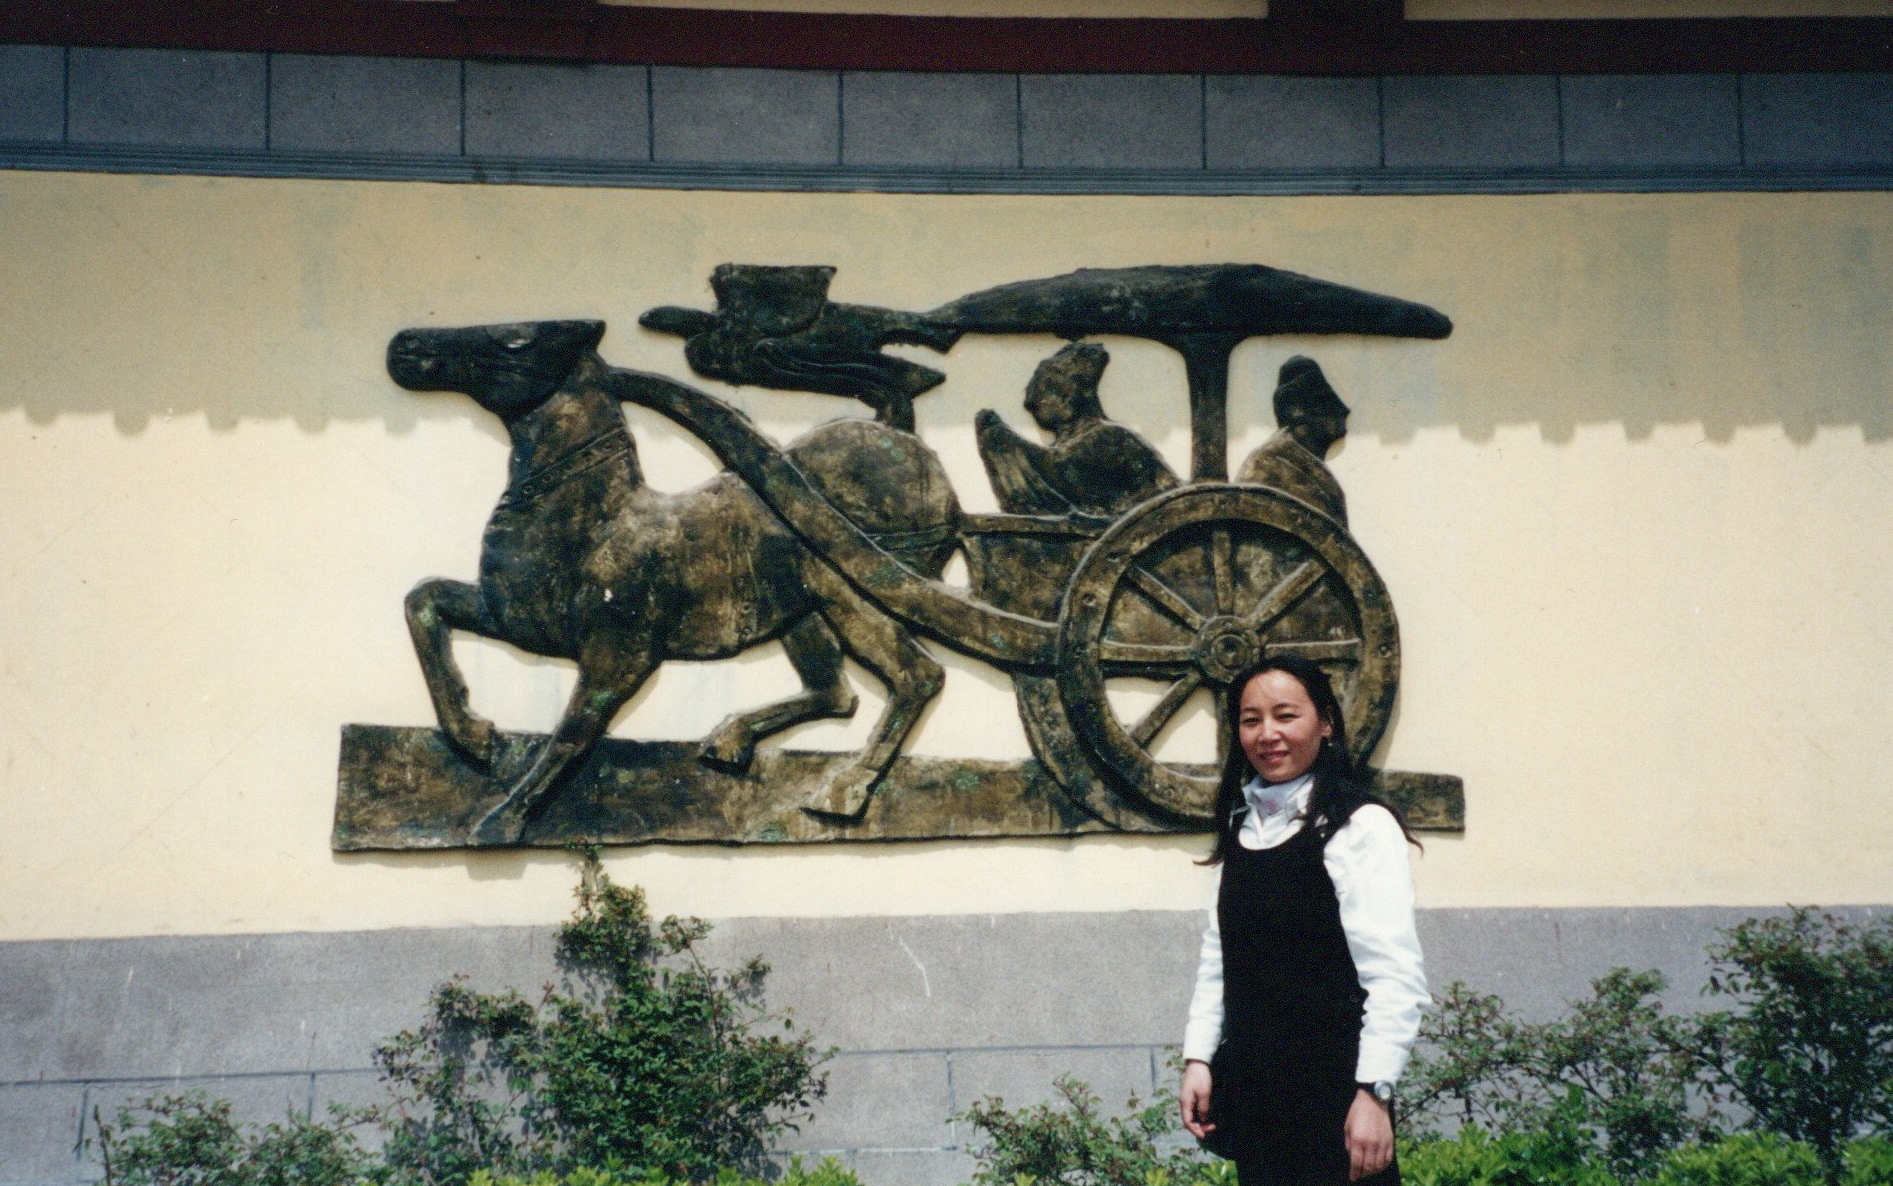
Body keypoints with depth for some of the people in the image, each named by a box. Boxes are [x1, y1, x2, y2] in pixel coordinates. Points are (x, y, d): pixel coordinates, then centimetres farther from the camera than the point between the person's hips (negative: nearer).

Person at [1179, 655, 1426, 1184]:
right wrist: (1198, 1059, 5)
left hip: (1330, 1086, -6)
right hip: (1253, 1089, 6)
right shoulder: (1244, 825, 11)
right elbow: (1218, 956, 13)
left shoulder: (1359, 826, -10)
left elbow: (1395, 976, -16)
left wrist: (1373, 1092, -19)